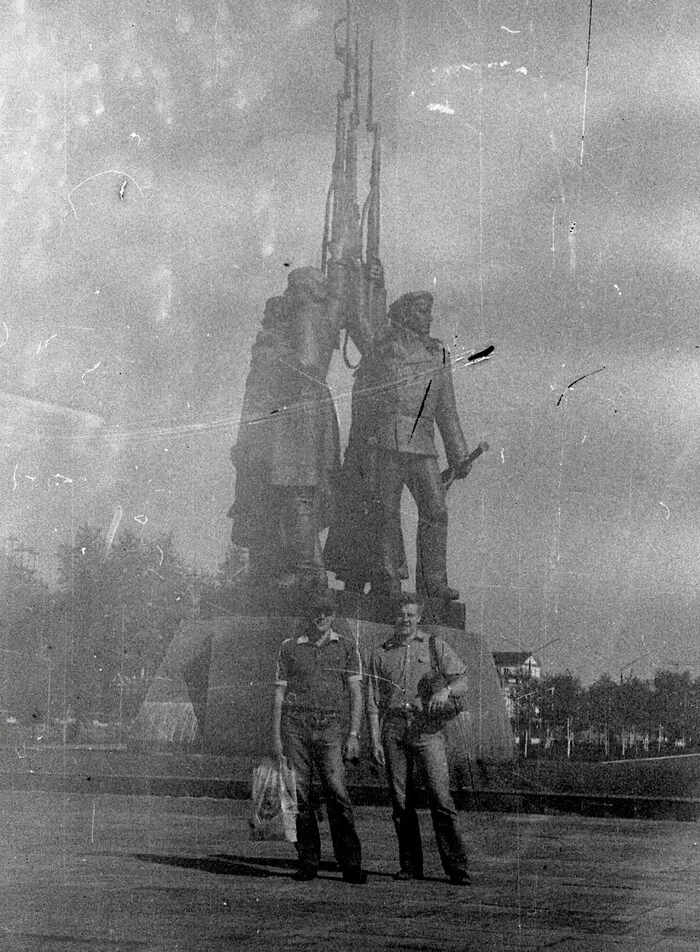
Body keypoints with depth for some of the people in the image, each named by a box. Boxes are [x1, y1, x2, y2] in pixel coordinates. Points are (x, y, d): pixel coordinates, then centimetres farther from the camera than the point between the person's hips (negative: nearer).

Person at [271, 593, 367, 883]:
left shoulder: (346, 646, 11)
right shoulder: (290, 647, 12)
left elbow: (356, 693, 8)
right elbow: (279, 693, 12)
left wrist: (353, 734, -1)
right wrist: (276, 736, 5)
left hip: (331, 725, -1)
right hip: (295, 722, 1)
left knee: (336, 792, -11)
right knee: (299, 794, -1)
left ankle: (351, 864, -8)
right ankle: (308, 861, 7)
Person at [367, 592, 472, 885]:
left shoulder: (435, 646, 11)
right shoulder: (381, 653, 15)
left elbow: (462, 681, 3)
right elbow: (373, 700, 12)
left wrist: (446, 690, -20)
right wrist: (375, 739, 2)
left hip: (427, 727, -2)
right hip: (393, 728, 2)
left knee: (440, 796, -11)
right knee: (401, 800, 2)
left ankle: (458, 868, -9)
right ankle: (410, 866, 10)